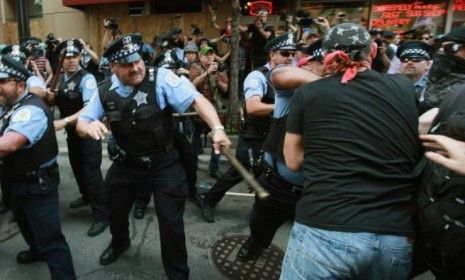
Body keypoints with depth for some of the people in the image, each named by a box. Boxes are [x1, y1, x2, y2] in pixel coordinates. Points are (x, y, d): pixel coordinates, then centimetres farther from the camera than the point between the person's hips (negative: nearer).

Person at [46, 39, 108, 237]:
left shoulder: (87, 78, -19)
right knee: (77, 166, 22)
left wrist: (64, 121, -38)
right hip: (71, 131, 8)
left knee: (92, 171, -8)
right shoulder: (60, 78, 4)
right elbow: (55, 102, 15)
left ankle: (101, 215, 1)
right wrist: (50, 97, -8)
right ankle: (86, 195, 46)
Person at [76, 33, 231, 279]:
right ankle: (119, 242, 62)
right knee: (115, 210, 25)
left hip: (164, 163, -4)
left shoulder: (160, 78, -19)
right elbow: (81, 122, 4)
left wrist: (217, 128, -45)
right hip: (127, 162, 5)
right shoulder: (105, 92, -5)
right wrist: (89, 126, -22)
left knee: (171, 222, 1)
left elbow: (196, 100, -27)